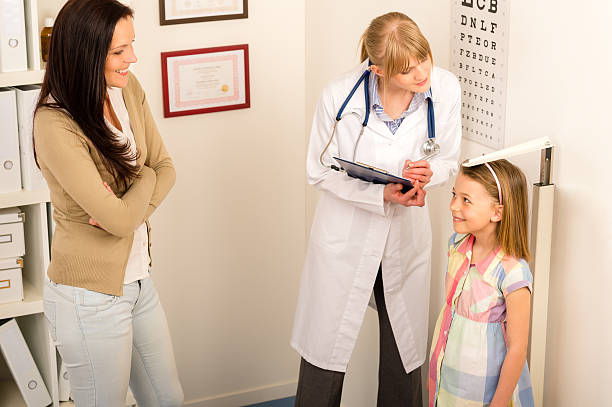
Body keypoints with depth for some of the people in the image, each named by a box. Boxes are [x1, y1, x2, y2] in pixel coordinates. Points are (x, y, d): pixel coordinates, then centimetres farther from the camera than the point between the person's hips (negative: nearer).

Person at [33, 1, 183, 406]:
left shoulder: (128, 89, -1)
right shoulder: (54, 124, -24)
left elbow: (164, 168, 3)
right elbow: (120, 219, -26)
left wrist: (125, 207, -16)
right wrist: (146, 181, -6)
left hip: (136, 279, 7)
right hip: (90, 297, -7)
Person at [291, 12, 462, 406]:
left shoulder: (445, 87, -16)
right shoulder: (339, 96, -23)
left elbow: (449, 161, -1)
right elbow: (321, 171, -10)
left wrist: (428, 173, -26)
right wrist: (383, 195, -24)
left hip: (407, 234, 3)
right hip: (346, 233, -2)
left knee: (405, 353, 15)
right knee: (326, 347, 9)